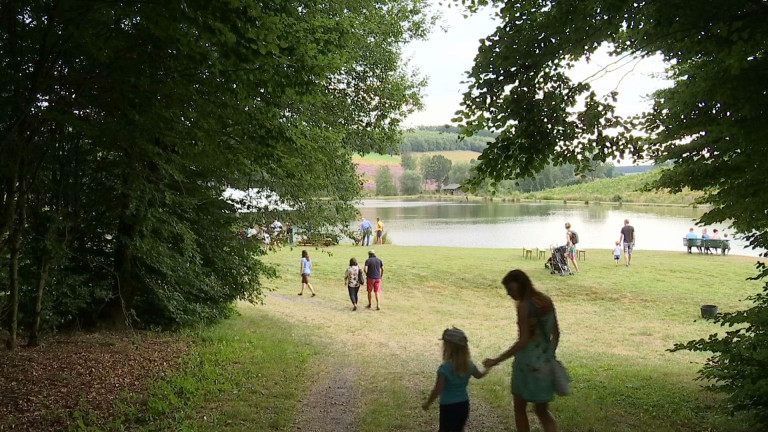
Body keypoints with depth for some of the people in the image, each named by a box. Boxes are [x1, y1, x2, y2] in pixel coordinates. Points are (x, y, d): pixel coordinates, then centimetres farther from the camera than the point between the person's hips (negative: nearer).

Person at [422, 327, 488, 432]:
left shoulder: (445, 368, -24)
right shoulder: (469, 365, -5)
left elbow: (437, 390, -21)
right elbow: (479, 375, 18)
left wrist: (427, 403, -6)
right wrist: (487, 369, 40)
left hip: (448, 407, -6)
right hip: (463, 405, 6)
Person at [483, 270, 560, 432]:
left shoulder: (523, 305, -18)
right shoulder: (546, 300, 3)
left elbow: (523, 341, -22)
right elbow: (556, 333, 11)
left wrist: (496, 361, -20)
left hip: (528, 362, -7)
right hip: (545, 362, 7)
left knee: (520, 409, 14)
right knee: (542, 411, 18)